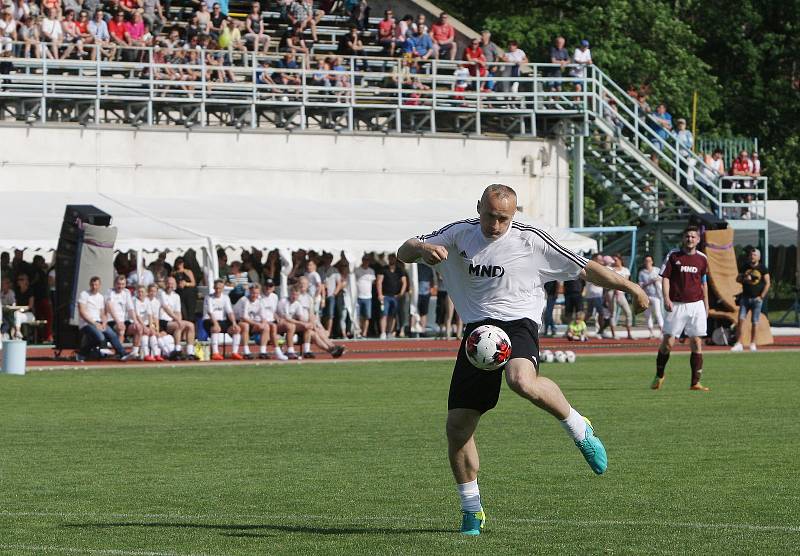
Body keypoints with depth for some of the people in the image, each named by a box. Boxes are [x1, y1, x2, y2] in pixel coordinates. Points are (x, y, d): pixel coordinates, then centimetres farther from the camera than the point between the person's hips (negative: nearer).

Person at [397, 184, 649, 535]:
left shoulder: (530, 241, -1)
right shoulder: (459, 234, 7)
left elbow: (584, 269, 5)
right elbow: (404, 253, 6)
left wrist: (629, 287, 3)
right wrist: (423, 248, -17)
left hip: (518, 322, -4)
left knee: (522, 381, -39)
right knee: (457, 426, -2)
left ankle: (577, 428, -11)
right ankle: (472, 511, 15)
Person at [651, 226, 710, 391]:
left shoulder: (702, 259, 9)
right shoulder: (673, 255, 0)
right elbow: (665, 278, -2)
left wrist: (706, 305, 17)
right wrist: (666, 299, -15)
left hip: (696, 305, 2)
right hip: (676, 305, -2)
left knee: (696, 343, -2)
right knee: (667, 343, -3)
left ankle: (695, 383, 0)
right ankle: (659, 376, 17)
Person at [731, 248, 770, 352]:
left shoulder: (762, 269, -1)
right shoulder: (745, 268, 9)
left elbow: (767, 283, -2)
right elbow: (738, 279, 13)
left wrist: (761, 296, -9)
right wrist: (744, 279, -10)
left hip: (756, 298, -3)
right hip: (745, 297, 3)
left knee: (755, 322, 1)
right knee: (741, 319, -7)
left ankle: (753, 344, 13)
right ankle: (739, 344, -5)